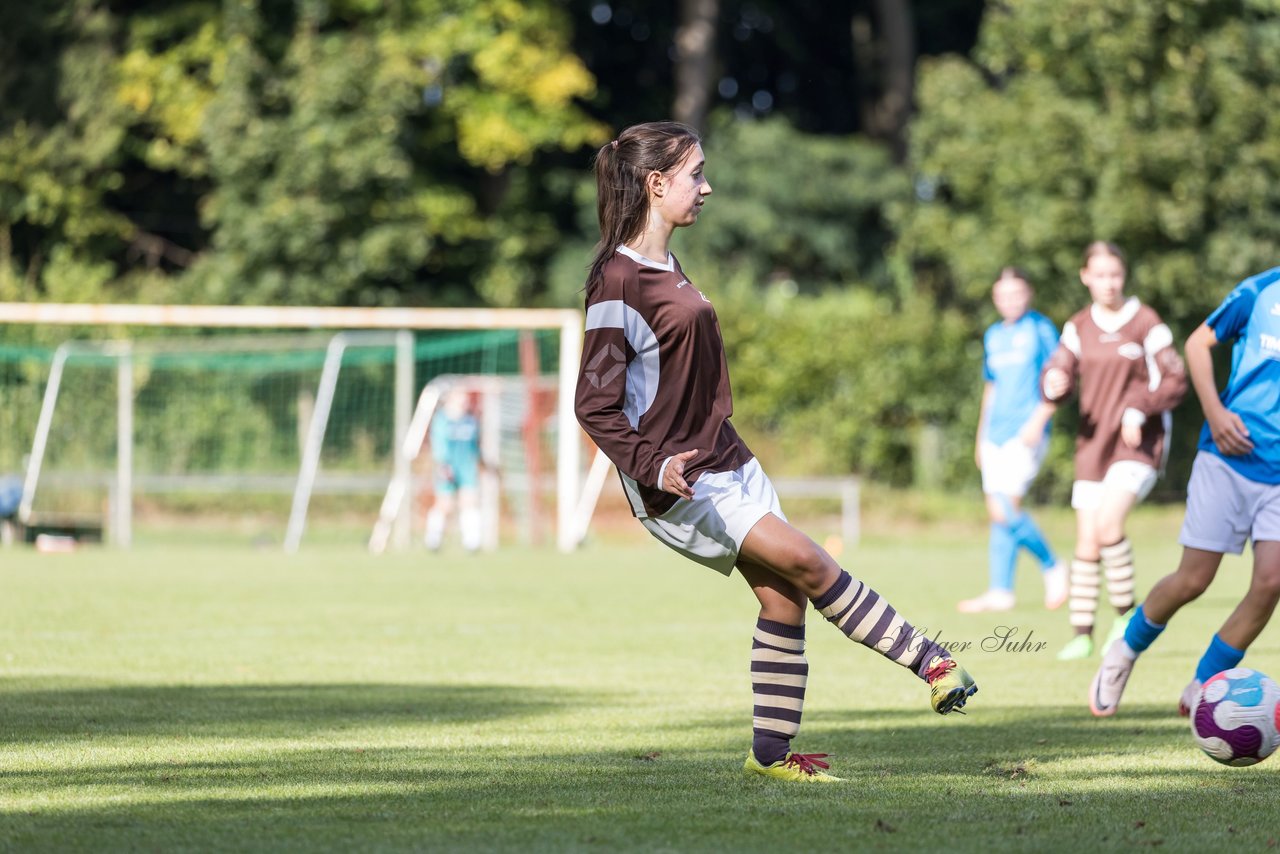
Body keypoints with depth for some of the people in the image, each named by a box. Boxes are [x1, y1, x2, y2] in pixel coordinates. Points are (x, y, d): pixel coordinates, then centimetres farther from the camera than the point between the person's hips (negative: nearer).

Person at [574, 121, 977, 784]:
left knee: (783, 594, 4)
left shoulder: (665, 269, 12)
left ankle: (771, 753, 11)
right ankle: (929, 661, -6)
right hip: (679, 482, -9)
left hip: (723, 460, 9)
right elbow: (595, 406, -18)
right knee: (805, 560, -14)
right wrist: (654, 468, -29)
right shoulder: (618, 283, -17)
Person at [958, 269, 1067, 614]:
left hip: (1026, 433, -7)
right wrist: (981, 436, 24)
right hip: (996, 434, 7)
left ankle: (1052, 567, 1)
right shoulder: (993, 336, 16)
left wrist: (1038, 419, -18)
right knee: (997, 513, 5)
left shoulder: (1040, 328, -4)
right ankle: (1000, 591, 10)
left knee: (1005, 509, -17)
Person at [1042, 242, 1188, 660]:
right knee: (1086, 541, 3)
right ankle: (1082, 633, 10)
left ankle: (1126, 612, -7)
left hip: (1139, 442, -5)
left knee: (1107, 523, -24)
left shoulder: (1146, 324, -6)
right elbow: (1060, 369, 3)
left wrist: (1137, 409, -19)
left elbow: (1174, 383, -5)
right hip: (1093, 444, 5)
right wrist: (1054, 384, -21)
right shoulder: (1079, 327, 8)